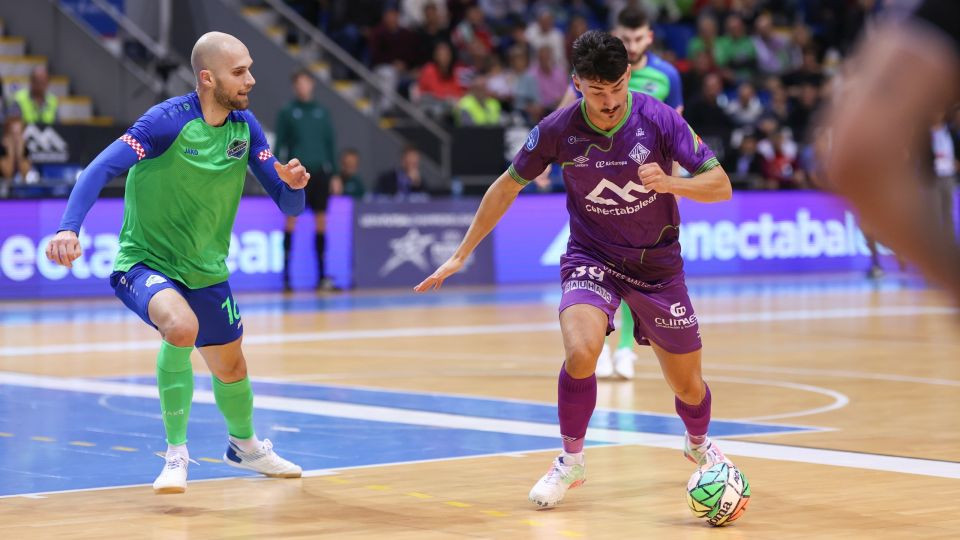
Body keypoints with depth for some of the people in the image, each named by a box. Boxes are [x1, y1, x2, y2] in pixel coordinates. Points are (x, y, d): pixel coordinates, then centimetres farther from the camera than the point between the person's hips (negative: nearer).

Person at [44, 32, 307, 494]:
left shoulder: (245, 126, -3)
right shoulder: (169, 120, -21)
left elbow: (288, 205, 0)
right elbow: (100, 169, -27)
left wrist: (293, 183, -24)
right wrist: (68, 229, -42)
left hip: (206, 271, 6)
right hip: (144, 263, -6)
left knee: (231, 369, 17)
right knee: (181, 327, -35)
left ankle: (244, 445, 51)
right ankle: (176, 452, -13)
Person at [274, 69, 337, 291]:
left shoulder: (322, 112, 11)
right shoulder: (287, 112, 3)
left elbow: (331, 142, 12)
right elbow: (280, 144, 1)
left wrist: (335, 174, 7)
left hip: (320, 171, 3)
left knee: (321, 220, 4)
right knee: (291, 219, -4)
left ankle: (322, 275, 9)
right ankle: (286, 273, 0)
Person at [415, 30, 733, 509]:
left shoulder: (659, 119, -18)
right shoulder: (557, 130, -15)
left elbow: (721, 186, -15)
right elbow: (507, 186, 0)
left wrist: (668, 182, -35)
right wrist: (461, 255, 2)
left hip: (657, 264, 1)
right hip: (591, 256, -1)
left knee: (687, 385, 8)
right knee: (581, 352, -29)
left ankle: (698, 444, 45)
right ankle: (570, 461, -6)